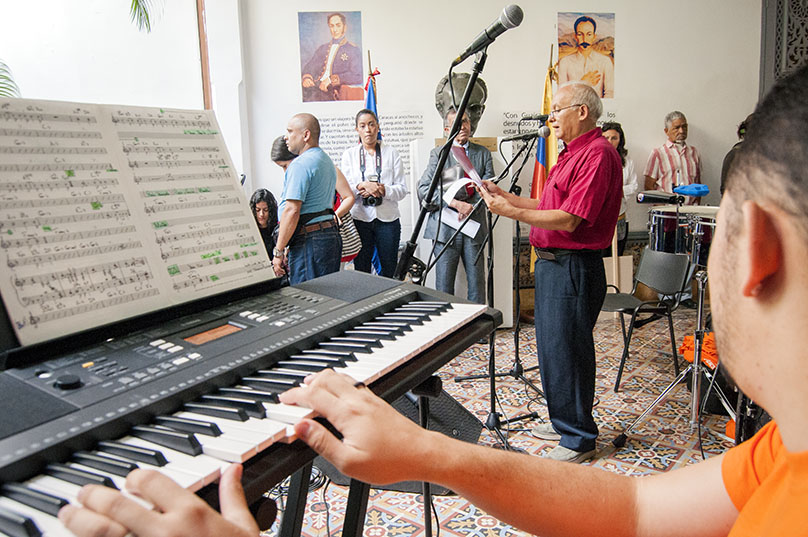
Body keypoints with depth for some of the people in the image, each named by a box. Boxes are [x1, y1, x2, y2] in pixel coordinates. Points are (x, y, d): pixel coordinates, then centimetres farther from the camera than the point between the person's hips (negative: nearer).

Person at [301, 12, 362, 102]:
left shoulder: (354, 50, 10)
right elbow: (309, 67, 21)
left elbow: (357, 77, -5)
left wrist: (332, 80, -15)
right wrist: (306, 78, -6)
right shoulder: (322, 49, 28)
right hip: (316, 87, 5)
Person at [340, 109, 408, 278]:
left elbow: (402, 189, 3)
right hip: (359, 218, 0)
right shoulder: (349, 154, 10)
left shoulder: (391, 152, 9)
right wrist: (362, 186, -17)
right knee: (361, 271, 2)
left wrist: (383, 189, -15)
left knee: (390, 271, 3)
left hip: (388, 219, 0)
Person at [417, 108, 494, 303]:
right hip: (445, 228, -2)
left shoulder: (484, 154, 13)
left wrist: (470, 207, -12)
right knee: (444, 286, 2)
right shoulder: (438, 154, 6)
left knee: (477, 283, 4)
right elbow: (423, 189, -5)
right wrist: (455, 203, -15)